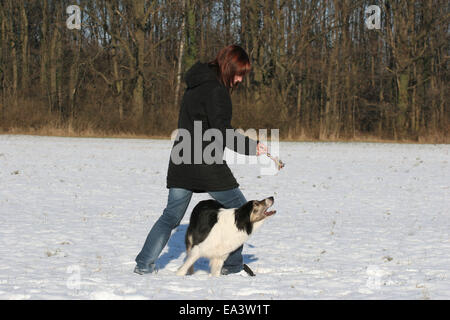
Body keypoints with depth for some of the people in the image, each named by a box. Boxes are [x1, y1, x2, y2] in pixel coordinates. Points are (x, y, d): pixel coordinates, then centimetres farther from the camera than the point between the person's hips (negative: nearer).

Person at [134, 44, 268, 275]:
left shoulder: (196, 85, 16)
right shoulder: (216, 89, -13)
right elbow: (222, 131, -18)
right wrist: (251, 146, -12)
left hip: (181, 163, 8)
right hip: (207, 165, -8)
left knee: (171, 215, 13)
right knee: (239, 208, 8)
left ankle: (144, 263, 6)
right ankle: (232, 264, 8)